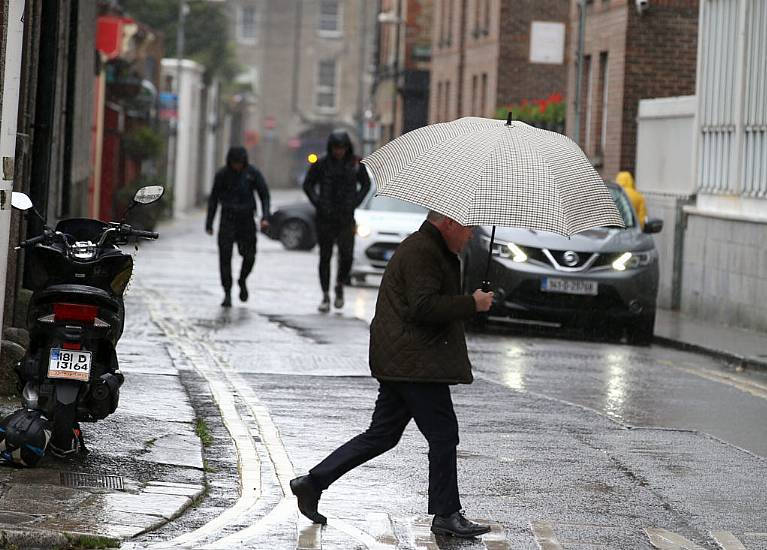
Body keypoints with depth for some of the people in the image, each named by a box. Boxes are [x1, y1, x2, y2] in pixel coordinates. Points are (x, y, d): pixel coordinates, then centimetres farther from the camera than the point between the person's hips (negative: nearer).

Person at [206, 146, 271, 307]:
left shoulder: (253, 173, -2)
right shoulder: (222, 174, -1)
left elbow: (264, 195, 0)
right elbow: (213, 199, 7)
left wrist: (265, 217, -15)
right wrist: (209, 223, 5)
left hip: (246, 220, 0)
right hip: (227, 220, 0)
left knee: (249, 256, -3)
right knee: (225, 256, -9)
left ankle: (242, 280, 28)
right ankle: (227, 294, -4)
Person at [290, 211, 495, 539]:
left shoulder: (428, 250, 22)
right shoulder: (421, 252, -14)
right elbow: (424, 306, -22)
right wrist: (471, 304, -15)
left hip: (399, 361, 11)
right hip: (417, 364, -11)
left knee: (382, 435, 12)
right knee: (443, 434, -4)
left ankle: (312, 482, 13)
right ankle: (446, 515, 2)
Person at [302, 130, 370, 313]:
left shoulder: (356, 164, 1)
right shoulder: (321, 164, -3)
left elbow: (366, 184, 13)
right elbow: (308, 185, 6)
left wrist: (355, 203, 1)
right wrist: (318, 204, -6)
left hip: (346, 218, 0)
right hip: (325, 218, 0)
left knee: (347, 255, -9)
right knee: (325, 257, 3)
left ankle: (340, 285, 18)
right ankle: (325, 296, 11)